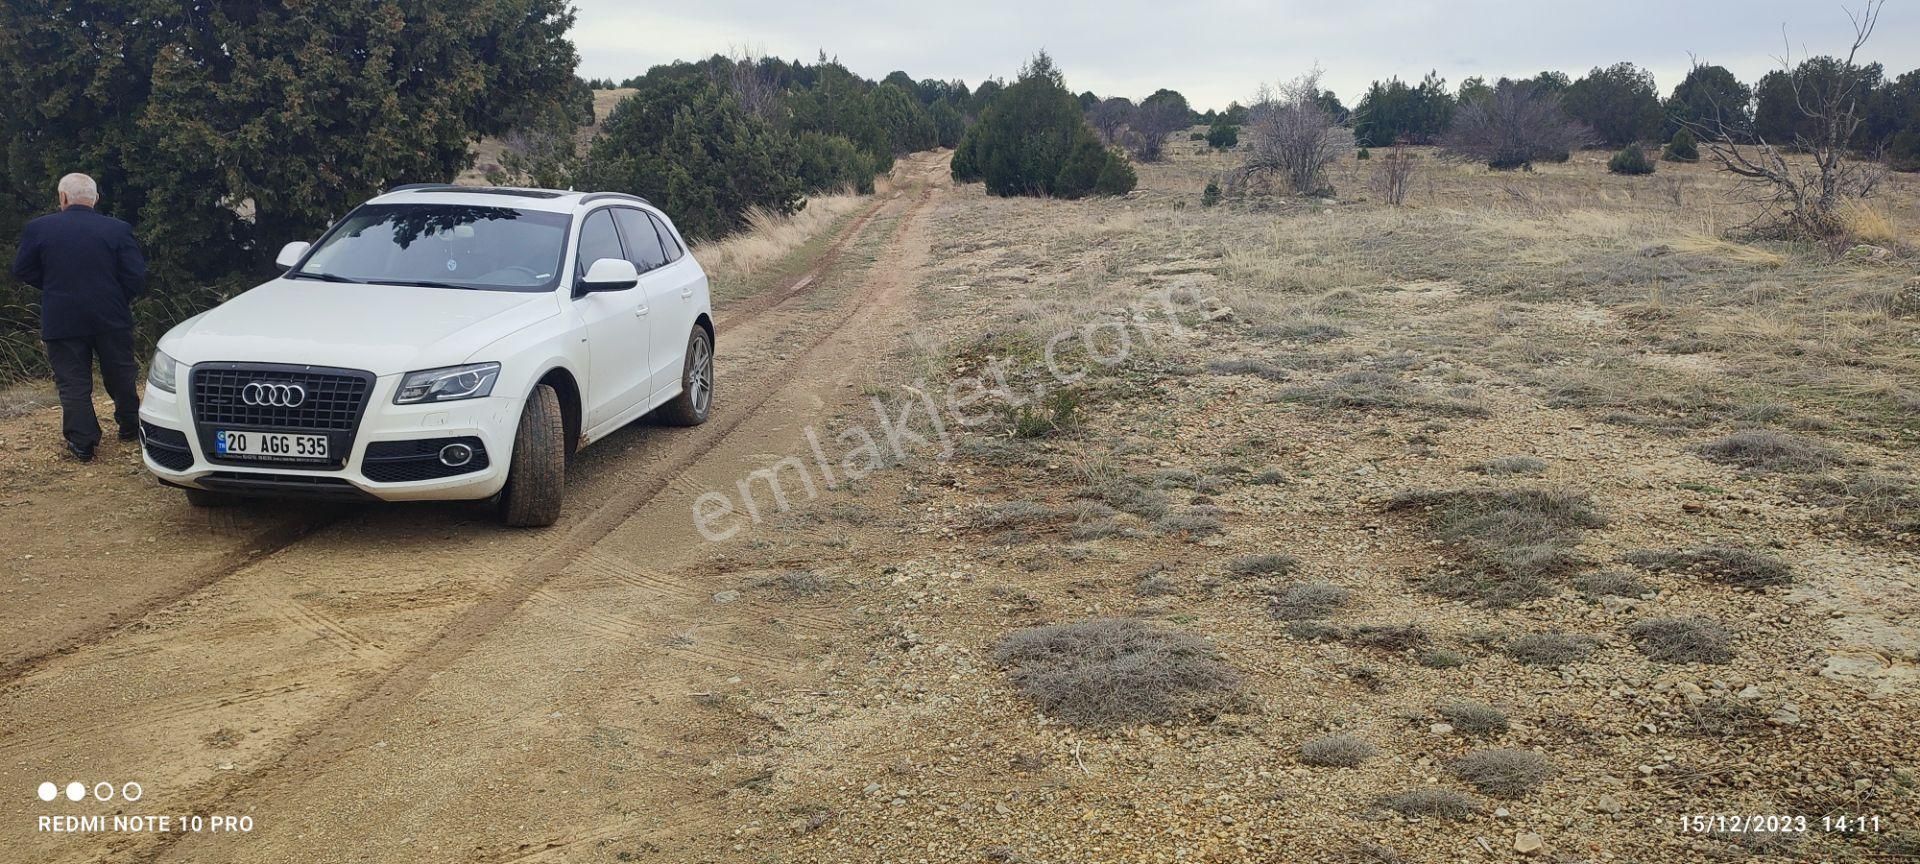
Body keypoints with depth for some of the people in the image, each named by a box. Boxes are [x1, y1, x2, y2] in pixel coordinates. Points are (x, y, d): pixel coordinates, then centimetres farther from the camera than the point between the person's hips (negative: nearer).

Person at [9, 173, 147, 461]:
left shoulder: (37, 229, -5)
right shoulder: (118, 229, -7)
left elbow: (22, 271, 2)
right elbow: (136, 276, -7)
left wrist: (55, 286, 16)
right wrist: (118, 300, 10)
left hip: (61, 319, -1)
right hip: (111, 318, 1)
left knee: (72, 383, 6)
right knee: (121, 375, 17)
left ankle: (82, 443, 6)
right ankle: (130, 427, 28)